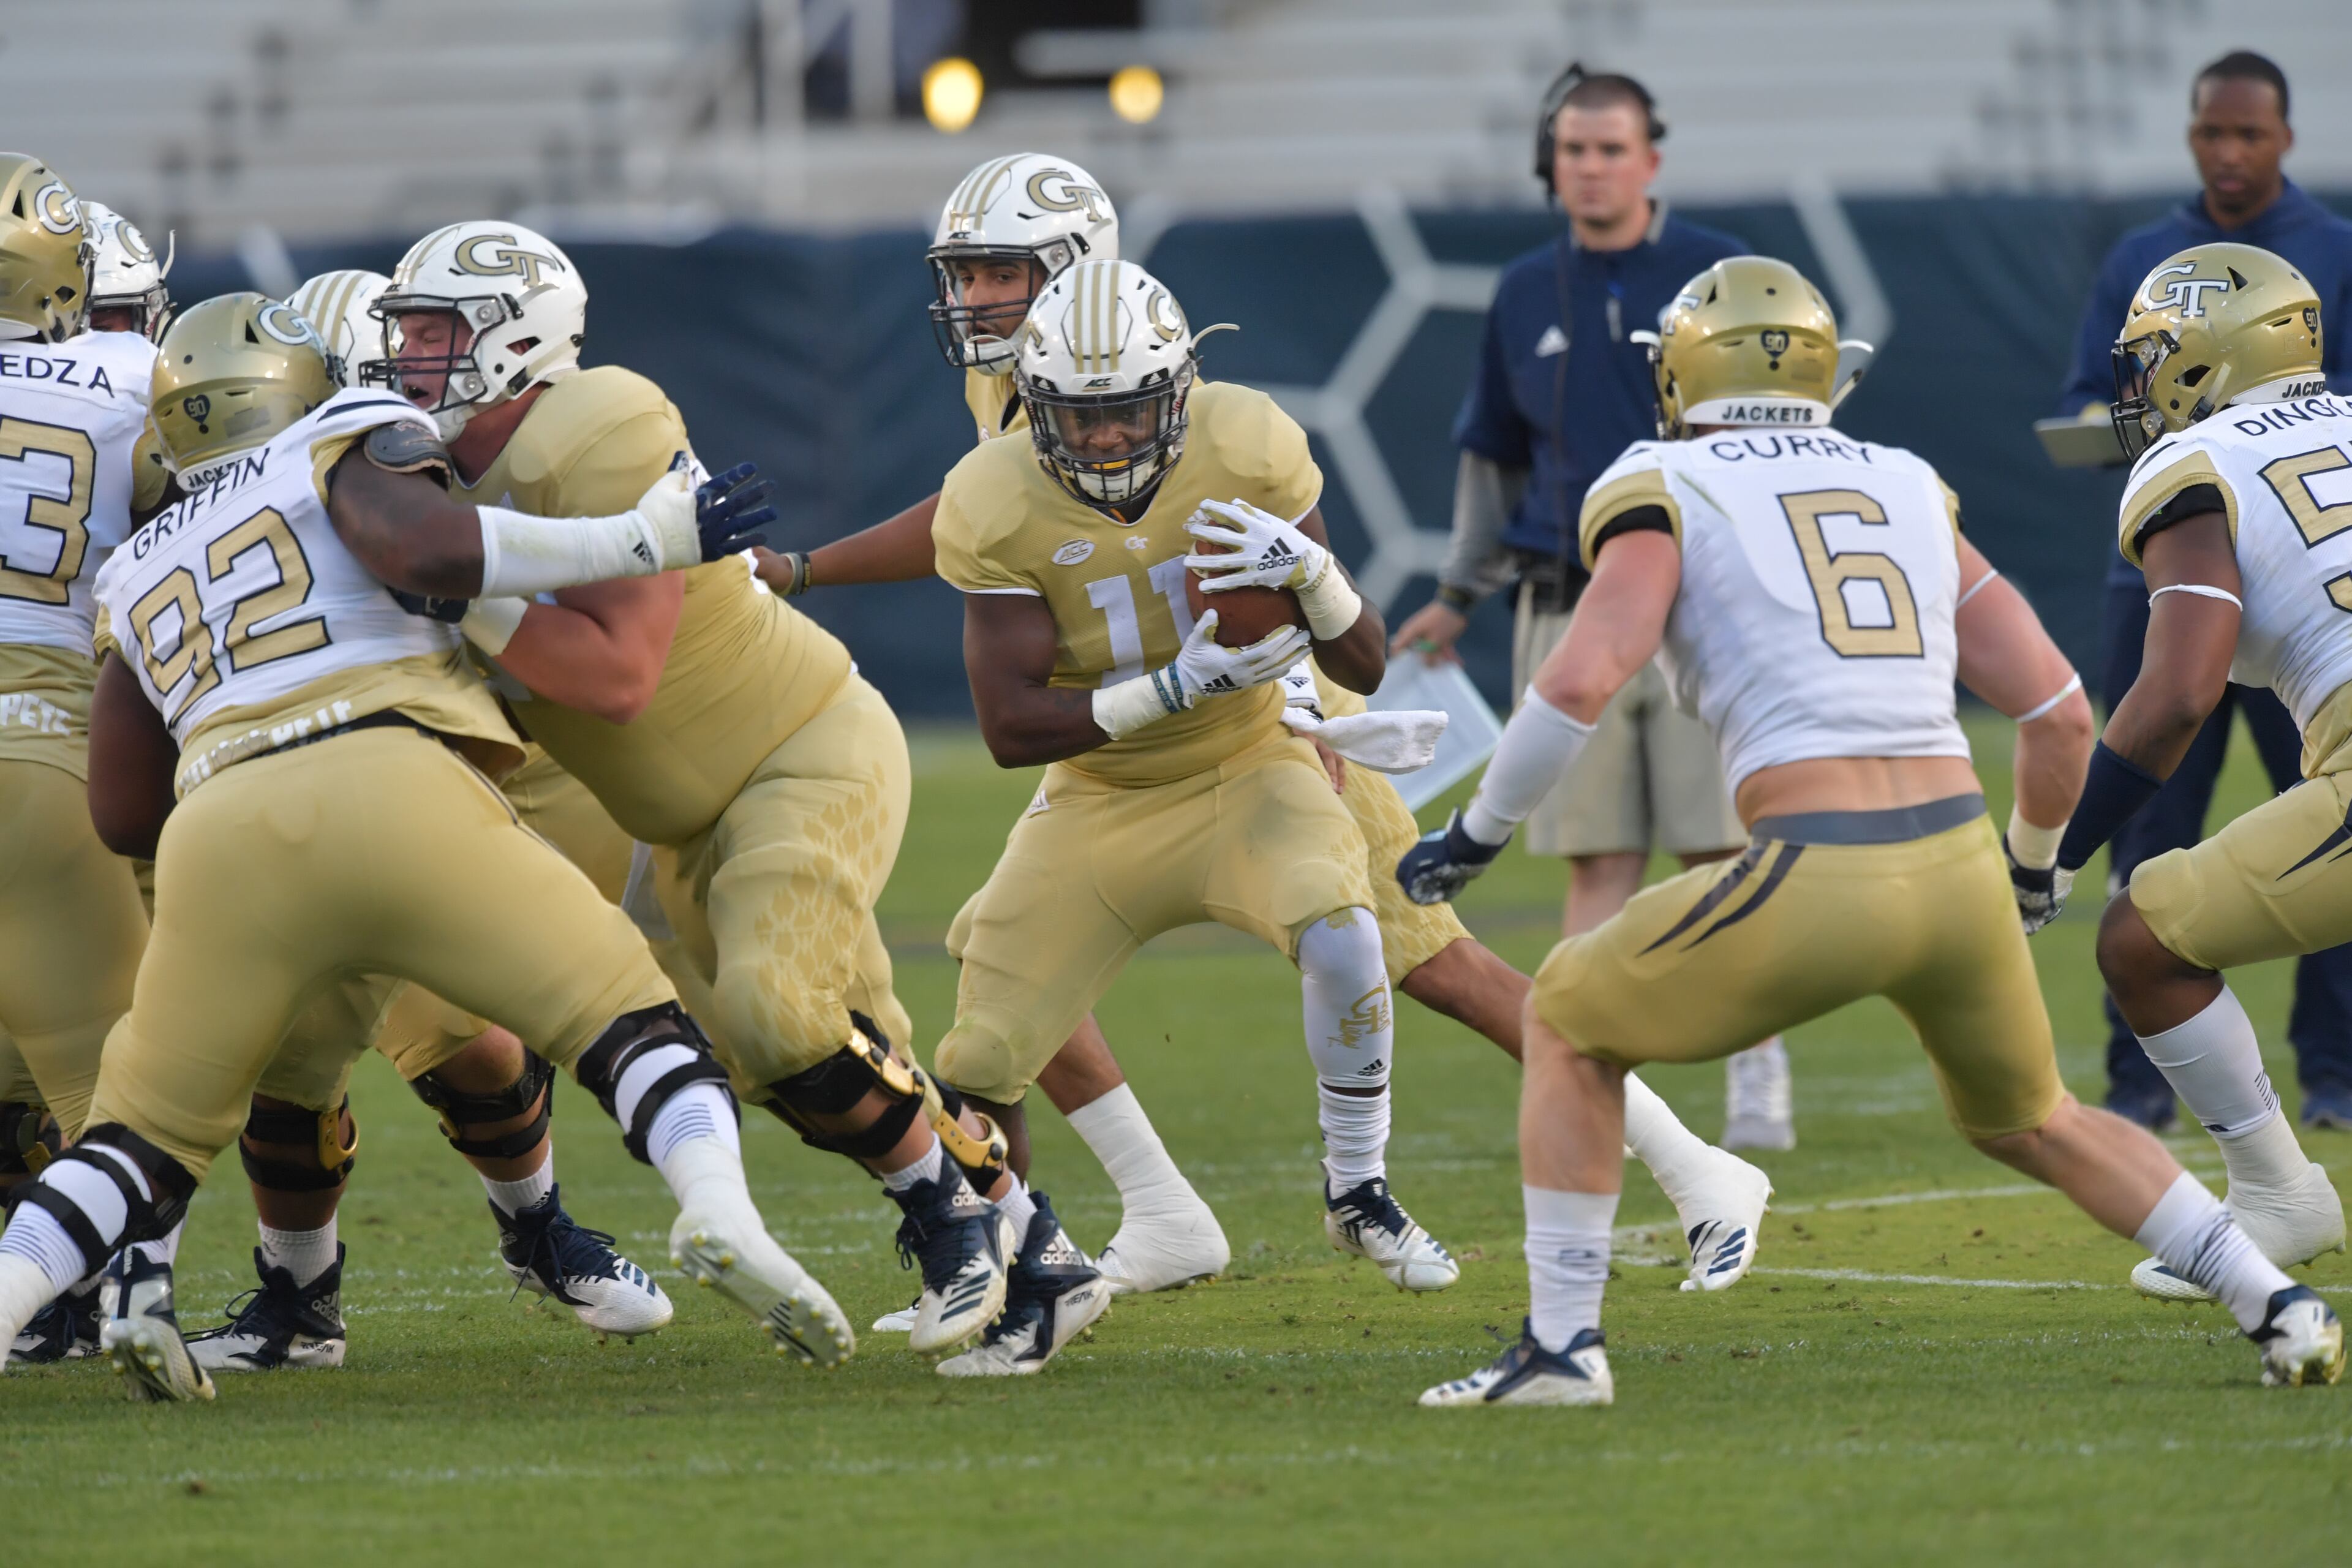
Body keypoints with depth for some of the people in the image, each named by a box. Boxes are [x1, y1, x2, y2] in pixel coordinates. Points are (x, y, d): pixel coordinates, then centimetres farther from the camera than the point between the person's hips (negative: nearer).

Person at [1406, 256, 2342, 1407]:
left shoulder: (1664, 491, 5)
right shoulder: (1910, 493, 20)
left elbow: (1582, 682, -11)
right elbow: (2060, 715, 18)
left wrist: (1478, 833, 3)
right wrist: (2031, 867, 35)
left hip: (1817, 881, -5)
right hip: (1958, 865, 5)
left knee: (1569, 1024, 19)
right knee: (2029, 1121, 30)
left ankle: (1563, 1343, 11)